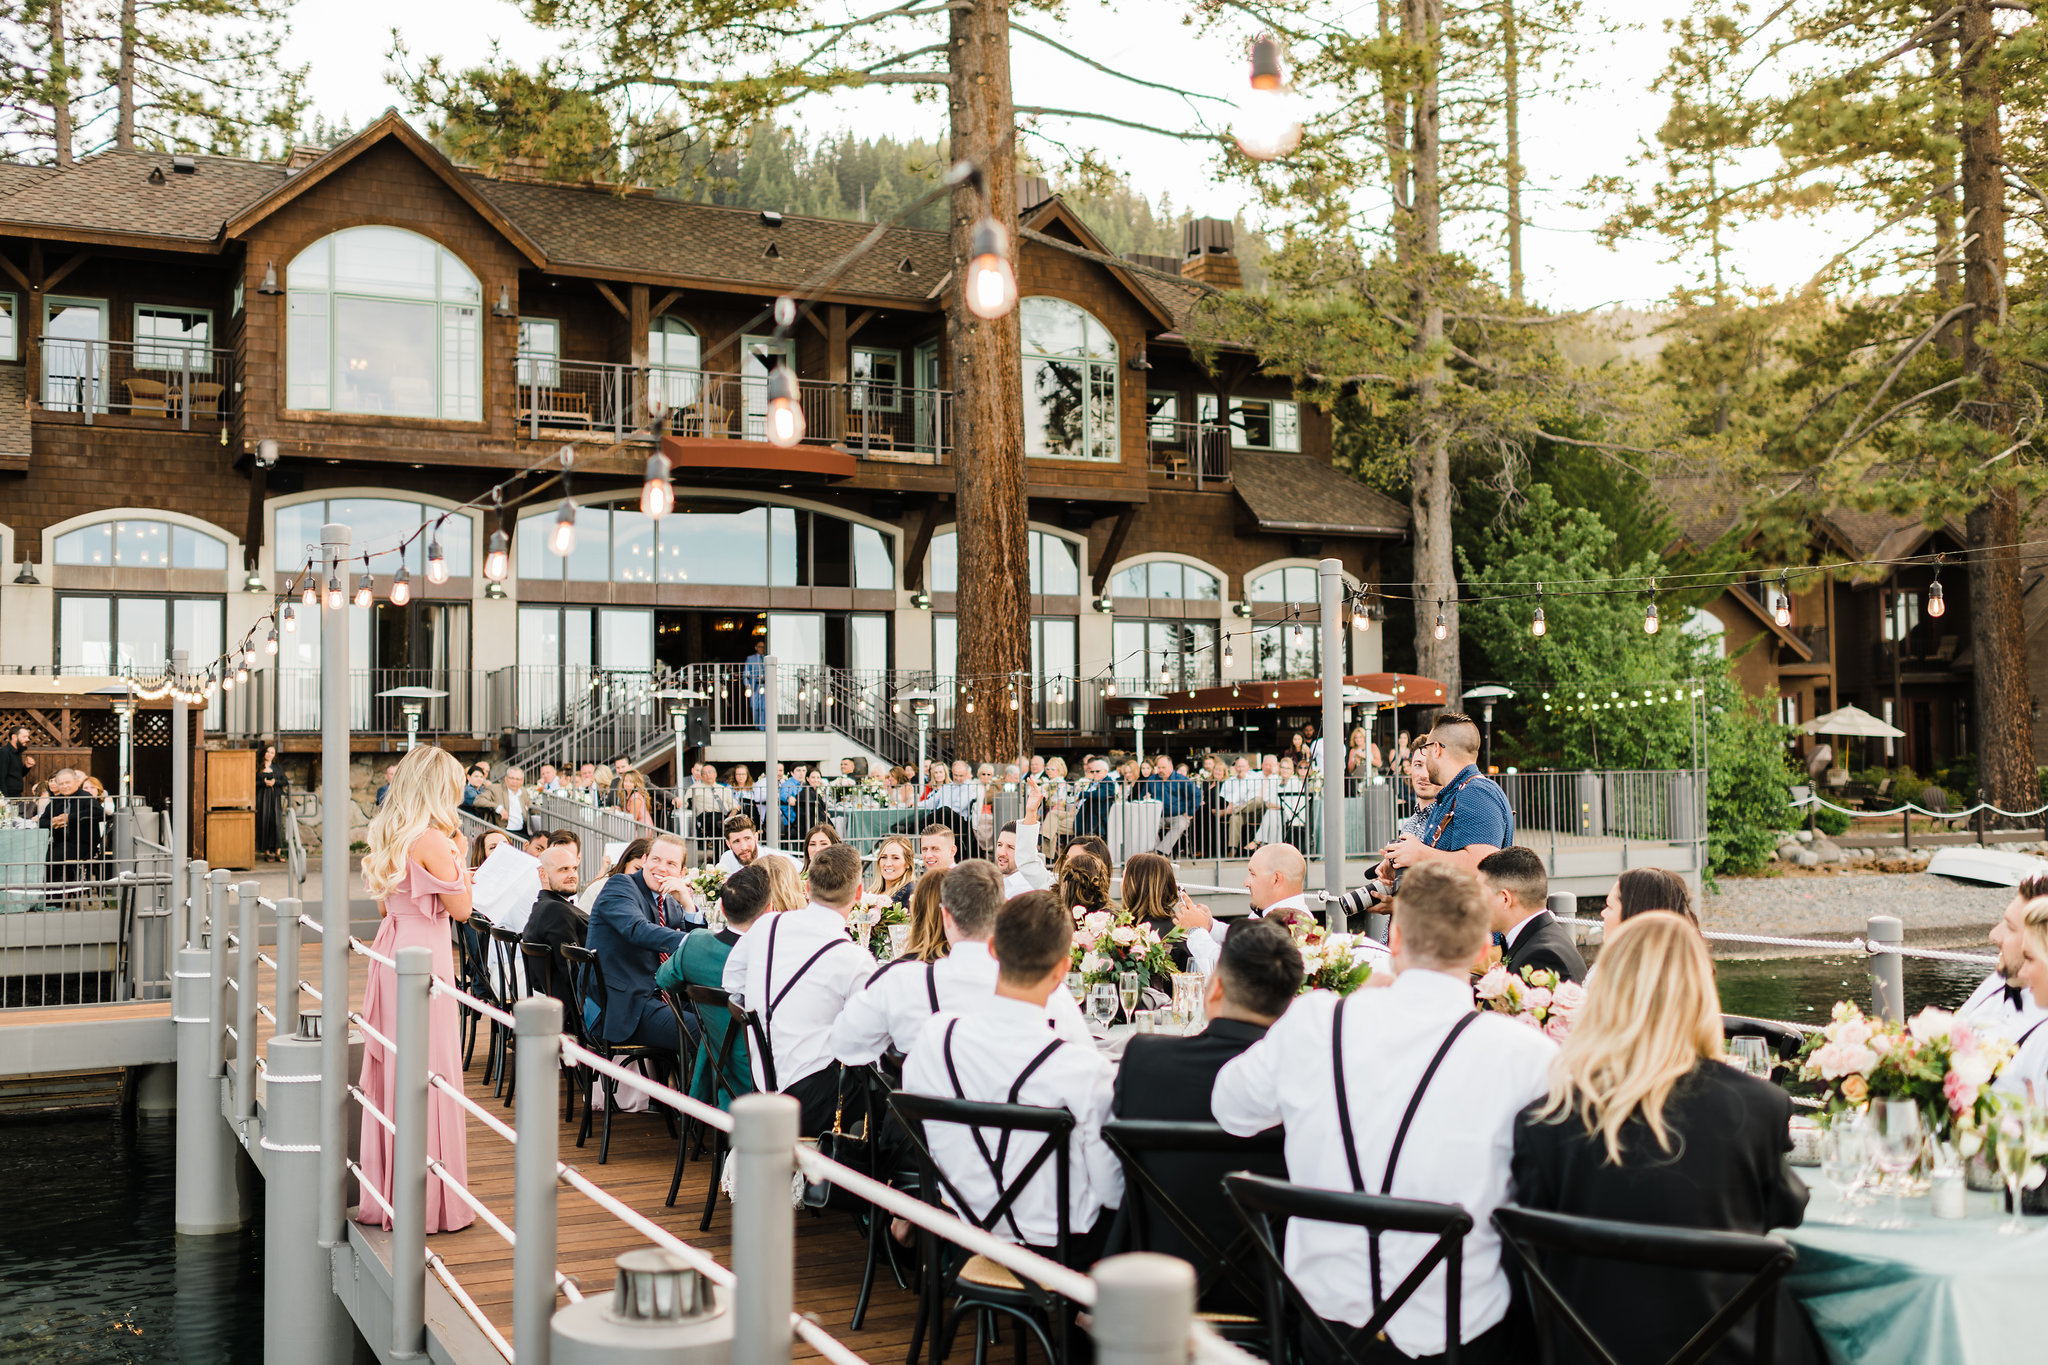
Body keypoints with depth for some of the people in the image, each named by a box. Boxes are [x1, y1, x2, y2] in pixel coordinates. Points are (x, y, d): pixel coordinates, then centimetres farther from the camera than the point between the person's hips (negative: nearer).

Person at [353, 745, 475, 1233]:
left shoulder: (386, 836, 9)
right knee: (427, 1071, -2)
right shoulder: (433, 842, -16)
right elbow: (461, 908, -11)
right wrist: (459, 857, 0)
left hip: (390, 951, 8)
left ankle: (385, 1193, 23)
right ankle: (428, 1200, 5)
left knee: (391, 1068, 14)